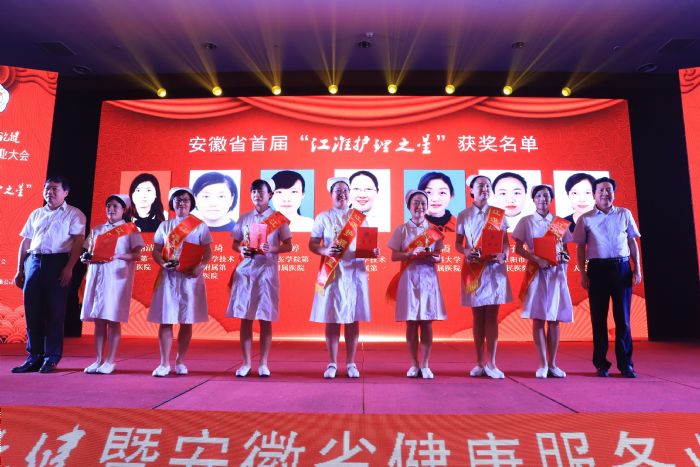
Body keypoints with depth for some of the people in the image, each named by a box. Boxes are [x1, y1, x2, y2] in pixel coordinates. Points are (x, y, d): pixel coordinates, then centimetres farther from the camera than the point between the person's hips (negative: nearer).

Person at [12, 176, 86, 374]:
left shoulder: (74, 214, 4)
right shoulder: (36, 214, 20)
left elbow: (78, 241, -7)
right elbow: (25, 242, 20)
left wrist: (68, 268, -17)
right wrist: (20, 270, 12)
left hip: (57, 263, -5)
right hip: (33, 262, 5)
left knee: (54, 311, -3)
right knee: (32, 310, 4)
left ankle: (51, 358, 5)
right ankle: (34, 356, 14)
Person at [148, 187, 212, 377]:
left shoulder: (200, 226, 5)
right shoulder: (164, 225, 11)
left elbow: (207, 252, 0)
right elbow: (156, 251, 8)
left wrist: (200, 266, -19)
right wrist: (163, 263, -12)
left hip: (191, 277, -1)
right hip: (168, 277, 1)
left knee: (187, 321, 3)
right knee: (165, 320, -2)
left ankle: (180, 362, 15)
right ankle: (164, 363, 5)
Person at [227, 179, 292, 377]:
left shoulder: (279, 218, 3)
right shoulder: (244, 218, 12)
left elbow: (288, 246, 1)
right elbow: (235, 243, 14)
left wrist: (272, 249, -17)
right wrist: (241, 249, -8)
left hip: (267, 269, -2)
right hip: (245, 269, 3)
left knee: (265, 319, 0)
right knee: (245, 318, 2)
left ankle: (263, 363, 11)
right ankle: (246, 363, 12)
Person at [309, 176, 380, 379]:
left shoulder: (359, 217, 10)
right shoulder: (323, 217, 5)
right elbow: (312, 244, 1)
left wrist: (373, 252, -14)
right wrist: (325, 251, -18)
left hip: (354, 273, 1)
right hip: (332, 273, -1)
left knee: (353, 319, 4)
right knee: (332, 319, 2)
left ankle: (351, 363, 16)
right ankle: (332, 364, 14)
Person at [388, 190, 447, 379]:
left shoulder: (433, 230, 7)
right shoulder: (402, 229, 2)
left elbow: (439, 256, 9)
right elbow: (394, 256, -2)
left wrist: (435, 258, -13)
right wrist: (411, 254, -17)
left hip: (428, 278, 1)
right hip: (409, 278, -1)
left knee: (426, 323, 2)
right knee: (411, 323, 2)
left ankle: (425, 365, 11)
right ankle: (414, 364, 13)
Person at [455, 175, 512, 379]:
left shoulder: (499, 214, 6)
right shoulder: (464, 215, 6)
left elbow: (506, 241, 5)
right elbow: (458, 243, 7)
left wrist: (503, 256, -15)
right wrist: (466, 252, -15)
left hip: (494, 268, 0)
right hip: (473, 269, 0)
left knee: (492, 316, -1)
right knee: (478, 316, 5)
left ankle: (491, 363, 5)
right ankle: (479, 362, 13)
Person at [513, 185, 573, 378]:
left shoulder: (560, 223, 11)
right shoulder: (526, 222, 4)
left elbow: (565, 248, 15)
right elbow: (518, 248, -1)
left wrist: (565, 256, -8)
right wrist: (537, 259, -15)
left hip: (557, 272, 2)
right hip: (536, 272, -2)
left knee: (554, 319, 3)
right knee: (538, 318, -4)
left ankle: (552, 364, 10)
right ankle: (542, 365, 3)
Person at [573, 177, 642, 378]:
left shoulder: (625, 214, 9)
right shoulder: (586, 219, 5)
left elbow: (632, 243, 11)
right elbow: (581, 248, 5)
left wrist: (637, 269, 3)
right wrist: (582, 274, -3)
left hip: (622, 267, 1)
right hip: (597, 269, -1)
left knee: (623, 317, 3)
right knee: (599, 318, 4)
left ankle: (625, 364, 12)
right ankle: (601, 364, 13)